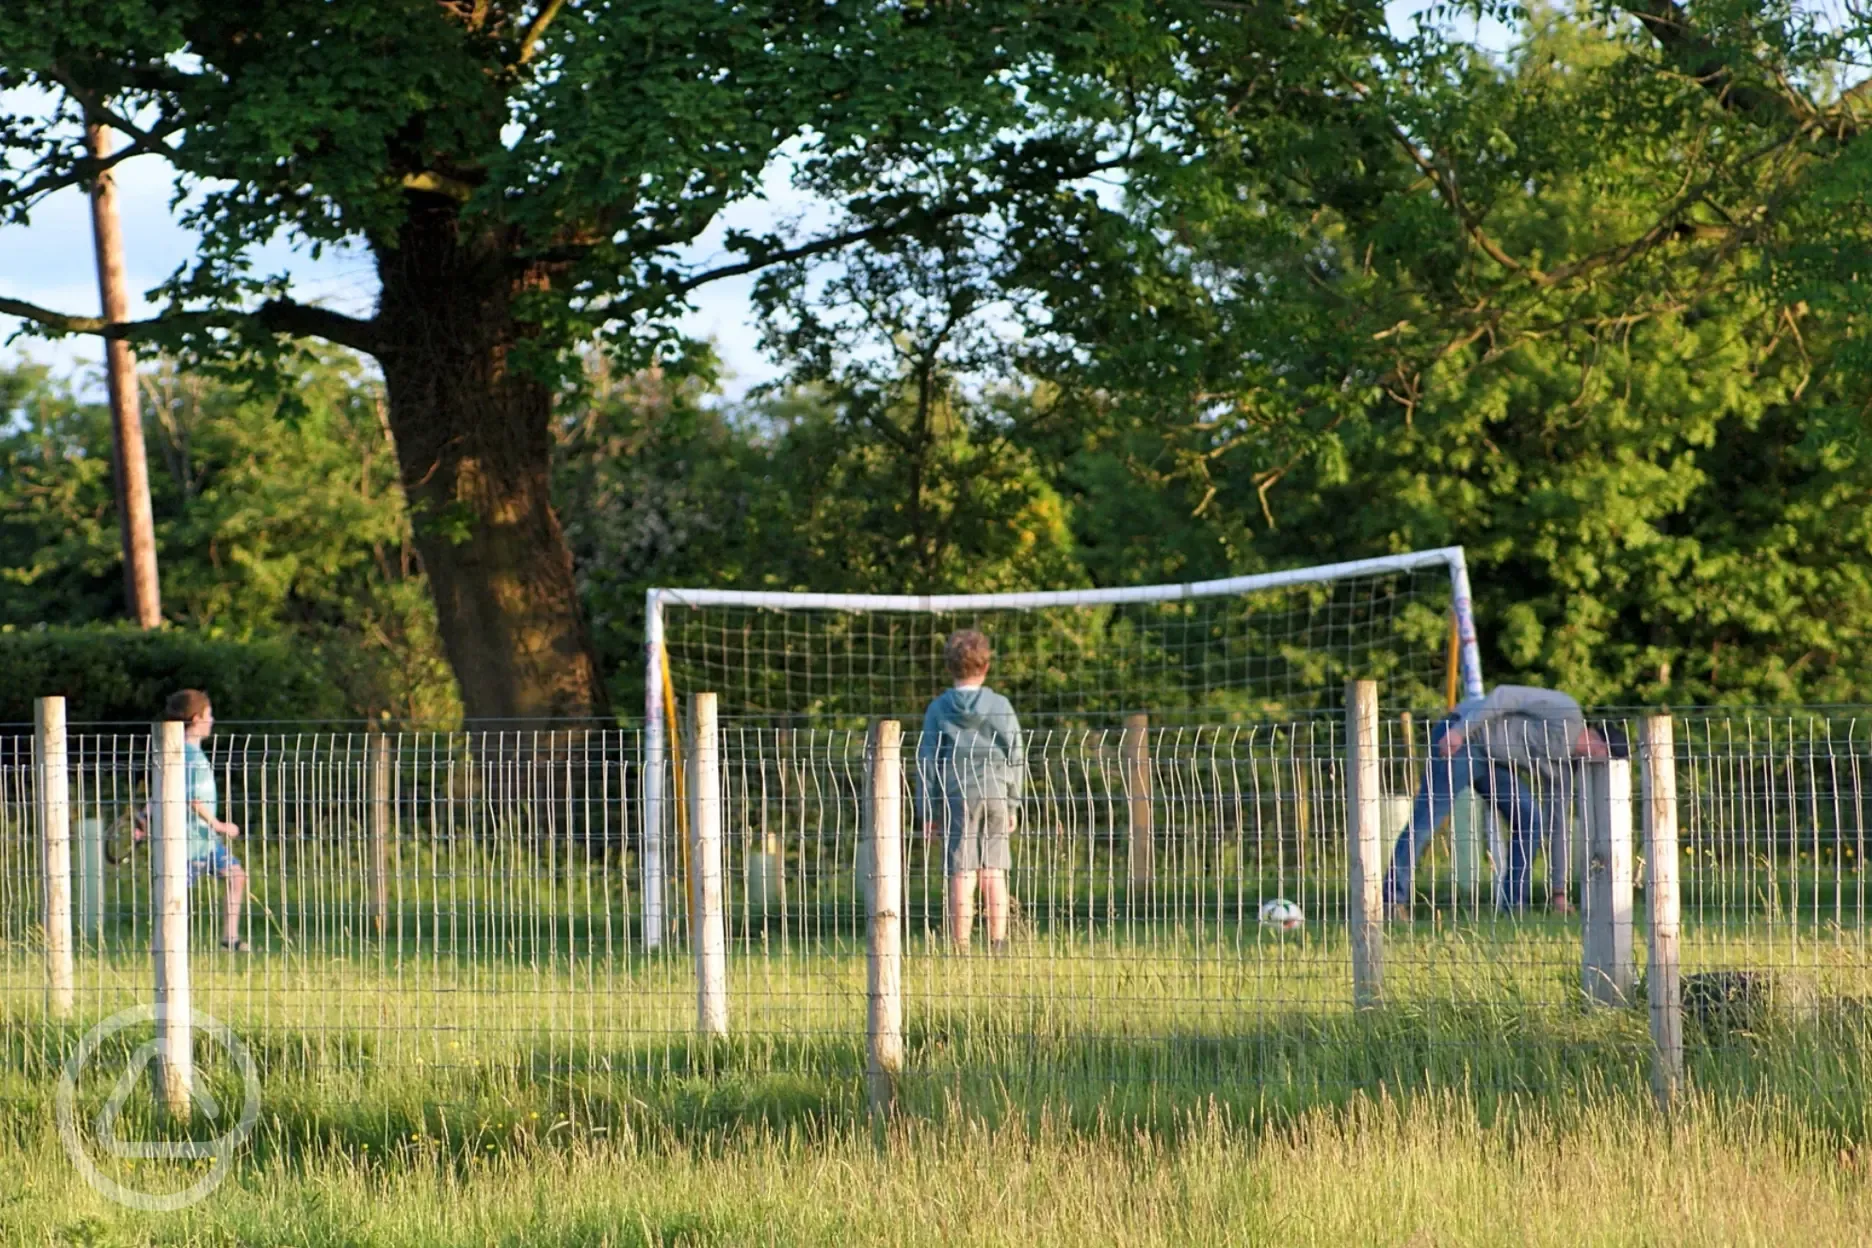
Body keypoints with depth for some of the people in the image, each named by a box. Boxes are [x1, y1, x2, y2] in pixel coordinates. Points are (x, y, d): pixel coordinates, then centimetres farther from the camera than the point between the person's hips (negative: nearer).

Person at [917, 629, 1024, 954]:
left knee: (961, 876, -2)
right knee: (994, 873, 6)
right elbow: (1015, 757, 3)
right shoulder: (1001, 707, 1)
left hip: (955, 796, -1)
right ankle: (998, 947, 6)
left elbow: (927, 760, 0)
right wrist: (1012, 804, 12)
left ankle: (961, 949, -5)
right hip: (994, 793, 1)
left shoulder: (938, 709, -1)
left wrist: (928, 810, 5)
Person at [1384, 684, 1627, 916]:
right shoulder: (1567, 712, -12)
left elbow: (1557, 827, 19)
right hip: (1459, 739, -9)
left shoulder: (1563, 767, 13)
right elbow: (1505, 696, -18)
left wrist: (1559, 892, 19)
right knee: (1426, 821, -14)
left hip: (1491, 761, 9)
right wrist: (1459, 730, -26)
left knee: (1529, 823, -1)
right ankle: (1393, 900, -12)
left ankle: (1513, 905, 2)